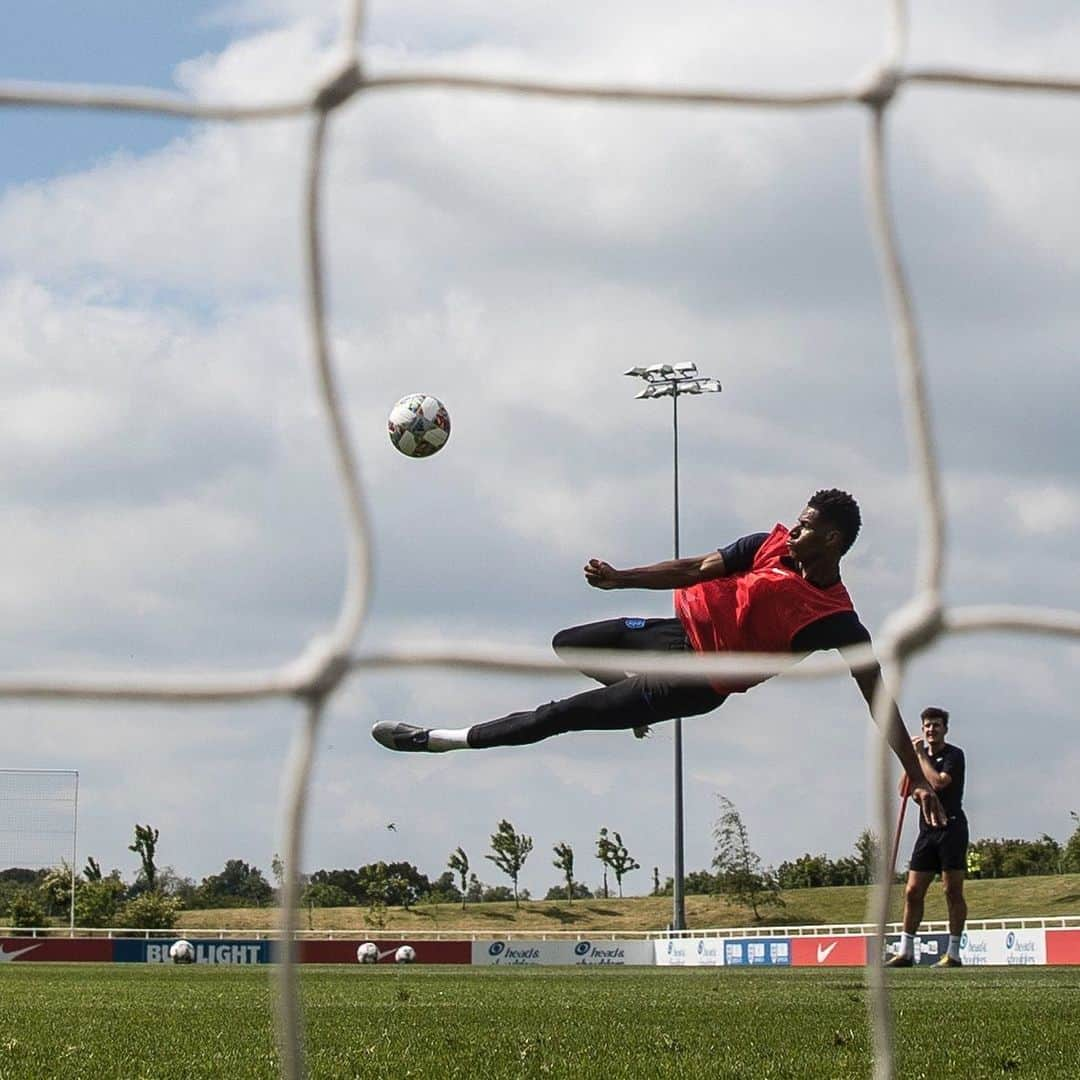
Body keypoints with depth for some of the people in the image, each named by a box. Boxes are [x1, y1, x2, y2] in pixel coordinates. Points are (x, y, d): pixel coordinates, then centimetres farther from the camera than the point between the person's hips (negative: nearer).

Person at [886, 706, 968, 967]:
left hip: (951, 827, -7)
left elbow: (938, 782, -20)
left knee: (953, 892, -5)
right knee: (913, 892, 3)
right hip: (927, 830, 7)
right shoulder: (922, 756, 16)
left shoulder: (954, 755, -5)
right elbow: (904, 790, 11)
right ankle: (905, 952, 7)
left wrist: (921, 755, -11)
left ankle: (954, 954, -1)